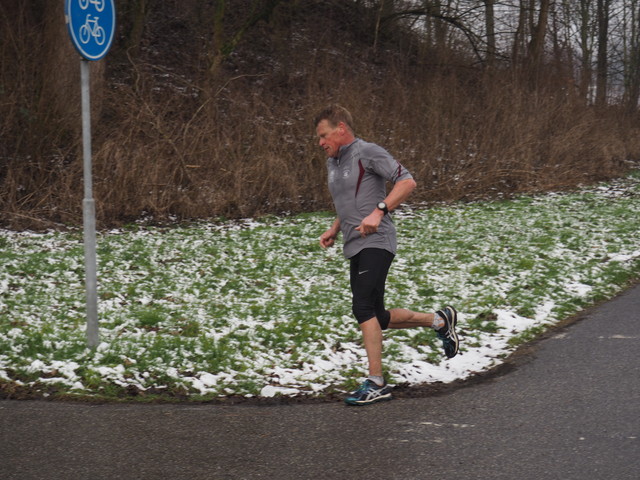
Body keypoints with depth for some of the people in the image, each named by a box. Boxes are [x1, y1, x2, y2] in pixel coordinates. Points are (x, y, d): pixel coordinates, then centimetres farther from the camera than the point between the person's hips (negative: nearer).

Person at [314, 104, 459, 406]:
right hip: (354, 247, 9)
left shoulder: (368, 153, -8)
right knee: (378, 318, 11)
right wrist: (334, 231, 16)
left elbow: (407, 182, -15)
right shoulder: (332, 163, 19)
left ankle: (376, 383, -18)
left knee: (363, 307, -20)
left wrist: (379, 211, -24)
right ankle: (439, 321, 30)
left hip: (376, 243, -9)